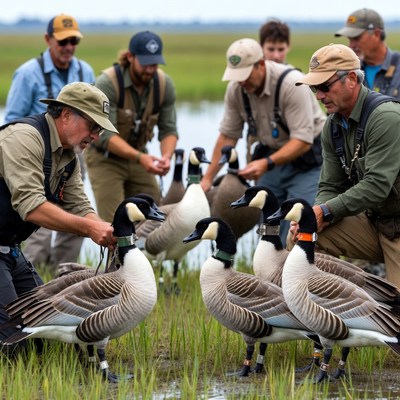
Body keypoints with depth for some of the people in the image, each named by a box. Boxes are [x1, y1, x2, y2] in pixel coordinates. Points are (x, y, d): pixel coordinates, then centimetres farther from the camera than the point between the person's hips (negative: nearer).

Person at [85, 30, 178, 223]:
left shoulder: (164, 84, -10)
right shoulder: (107, 83, -25)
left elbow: (168, 129, -6)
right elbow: (105, 135, -28)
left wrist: (166, 156, -28)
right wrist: (139, 157, -41)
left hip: (138, 156, 5)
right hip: (105, 158, -5)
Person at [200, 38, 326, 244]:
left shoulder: (291, 83, -27)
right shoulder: (235, 89, -8)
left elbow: (302, 140, -28)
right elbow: (228, 135, 2)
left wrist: (267, 164, -39)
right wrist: (208, 178, -2)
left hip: (307, 156, -6)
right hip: (273, 153, 6)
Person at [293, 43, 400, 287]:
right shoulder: (333, 127, 6)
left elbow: (377, 185, -27)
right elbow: (330, 187, 6)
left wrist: (325, 212, -27)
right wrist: (315, 215, -16)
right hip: (372, 223, 7)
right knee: (301, 233, -12)